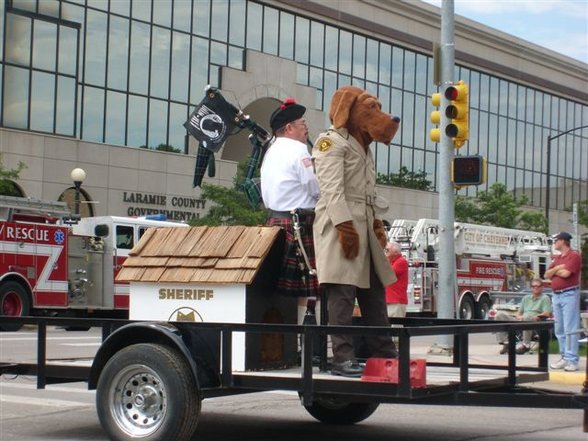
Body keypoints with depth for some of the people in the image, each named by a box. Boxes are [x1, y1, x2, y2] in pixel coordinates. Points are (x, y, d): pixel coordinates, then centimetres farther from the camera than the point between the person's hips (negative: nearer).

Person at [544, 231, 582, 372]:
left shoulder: (574, 255, -6)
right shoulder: (557, 258, 19)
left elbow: (565, 273, -17)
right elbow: (546, 275, 12)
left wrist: (554, 271, 1)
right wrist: (556, 268, -5)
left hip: (569, 295, -8)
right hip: (556, 295, 8)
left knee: (570, 329, -10)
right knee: (559, 329, 8)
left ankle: (572, 360, -11)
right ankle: (564, 358, 14)